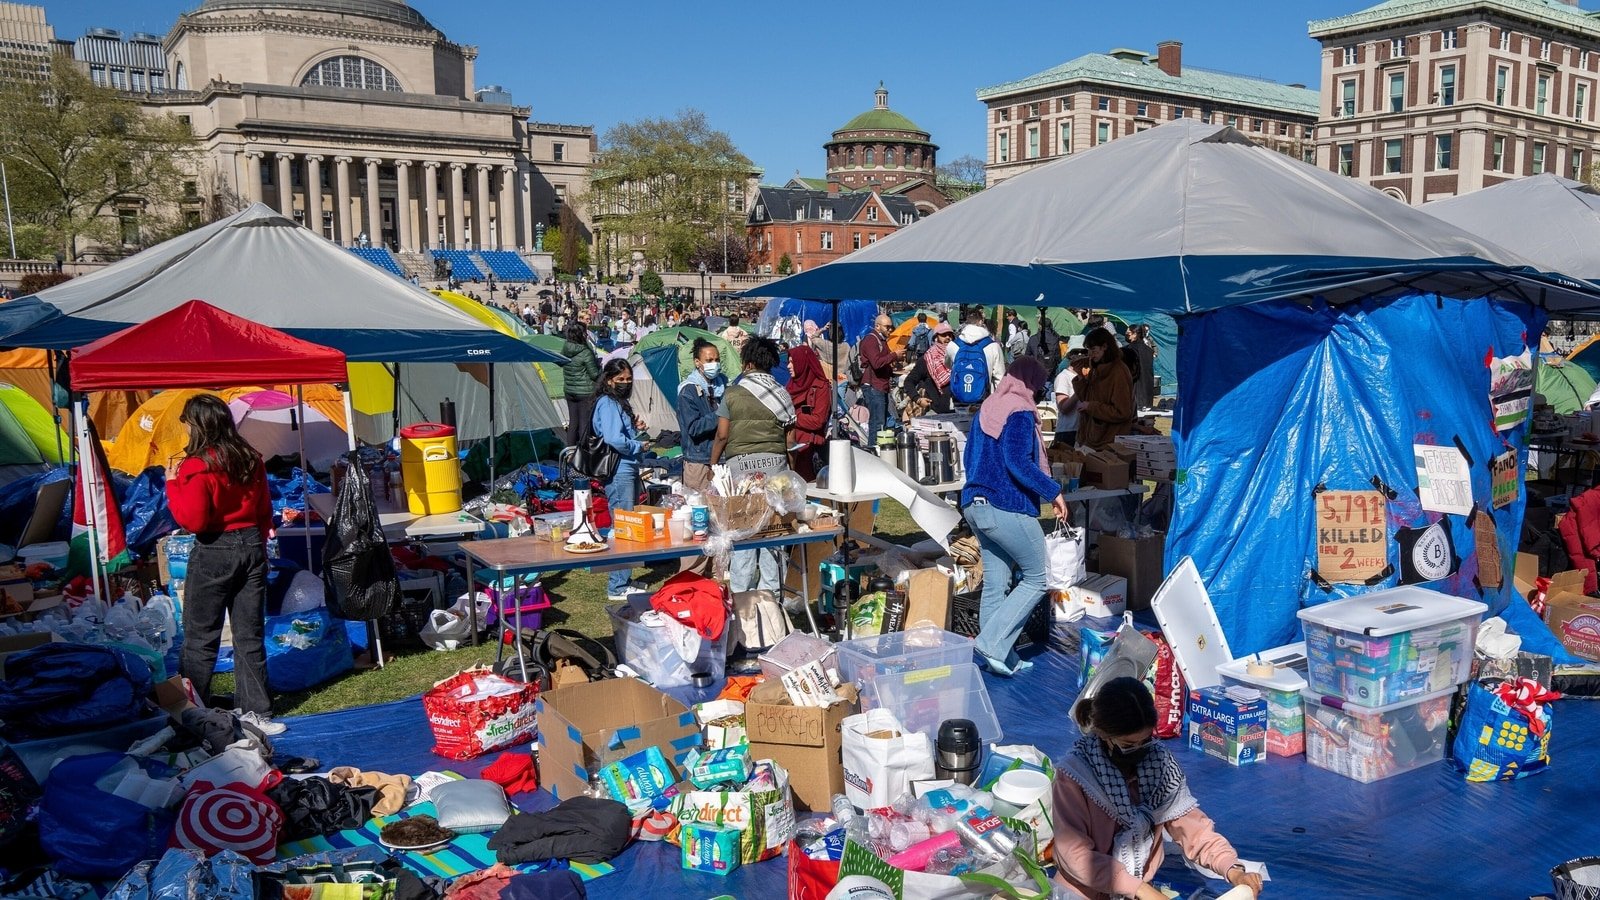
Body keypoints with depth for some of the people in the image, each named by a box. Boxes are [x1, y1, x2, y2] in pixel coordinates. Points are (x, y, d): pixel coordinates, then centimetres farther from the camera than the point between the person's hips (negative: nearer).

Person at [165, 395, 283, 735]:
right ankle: (255, 711, 13)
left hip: (213, 553, -5)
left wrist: (173, 485, -6)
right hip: (252, 548, 5)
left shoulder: (197, 466, -15)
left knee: (200, 638, 6)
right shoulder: (251, 459, 3)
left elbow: (192, 520, -17)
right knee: (249, 635, 10)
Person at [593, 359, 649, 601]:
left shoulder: (620, 403, 18)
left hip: (629, 470, 10)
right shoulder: (607, 404, -13)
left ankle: (623, 581, 25)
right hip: (618, 472, -10)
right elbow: (614, 439, -24)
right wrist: (639, 446, -10)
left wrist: (634, 427, 8)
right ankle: (617, 588, -2)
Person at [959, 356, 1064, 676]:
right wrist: (1053, 491, -14)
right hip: (1007, 508, -9)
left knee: (995, 582, 11)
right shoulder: (1021, 413, -10)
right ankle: (992, 644, -6)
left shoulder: (985, 410, 16)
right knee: (1036, 578, 2)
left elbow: (970, 459, 23)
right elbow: (1019, 463, -21)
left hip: (974, 504, 9)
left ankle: (1002, 657, 15)